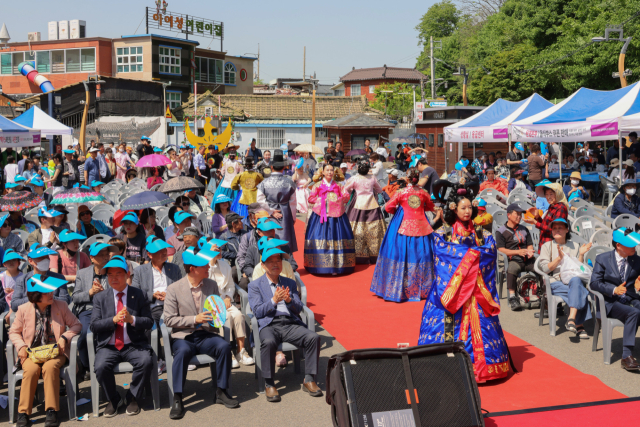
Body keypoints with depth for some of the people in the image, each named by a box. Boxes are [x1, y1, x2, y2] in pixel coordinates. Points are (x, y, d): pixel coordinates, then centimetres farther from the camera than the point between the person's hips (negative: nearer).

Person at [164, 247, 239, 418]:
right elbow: (169, 320, -5)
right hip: (183, 337, -3)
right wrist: (194, 319, -15)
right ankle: (177, 399, -26)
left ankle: (221, 392, -11)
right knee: (183, 351, -36)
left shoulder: (212, 285, 8)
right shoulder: (174, 289, -4)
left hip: (206, 335, 3)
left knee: (224, 346, -27)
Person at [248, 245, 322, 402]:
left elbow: (299, 308, 13)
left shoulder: (290, 283, 23)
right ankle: (269, 385, -21)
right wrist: (274, 300, -14)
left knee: (313, 337, -25)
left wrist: (289, 300, -9)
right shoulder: (255, 285, 13)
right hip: (269, 324, -3)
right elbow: (258, 311, 1)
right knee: (268, 342, -37)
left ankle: (309, 380, -13)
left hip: (291, 323, 3)